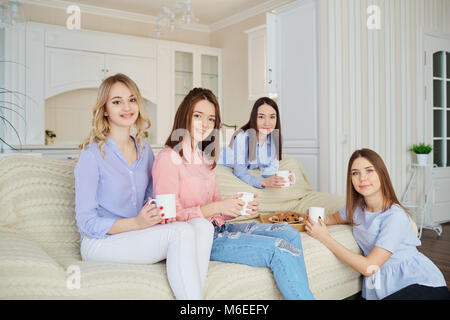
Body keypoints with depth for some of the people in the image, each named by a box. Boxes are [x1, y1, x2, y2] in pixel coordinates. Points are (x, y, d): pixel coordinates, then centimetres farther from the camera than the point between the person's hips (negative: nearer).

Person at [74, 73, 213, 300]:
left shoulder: (145, 150, 8)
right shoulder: (93, 154, -10)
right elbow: (86, 222, -11)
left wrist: (159, 213, -8)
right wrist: (138, 223, -24)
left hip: (138, 236, 6)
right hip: (100, 243, -6)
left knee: (202, 228, -22)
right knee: (181, 232, -29)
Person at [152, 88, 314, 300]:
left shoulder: (205, 158, 15)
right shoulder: (168, 158, -10)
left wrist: (241, 208, -5)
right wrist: (216, 207, -23)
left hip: (217, 228, 8)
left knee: (289, 233, -6)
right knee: (280, 249, -19)